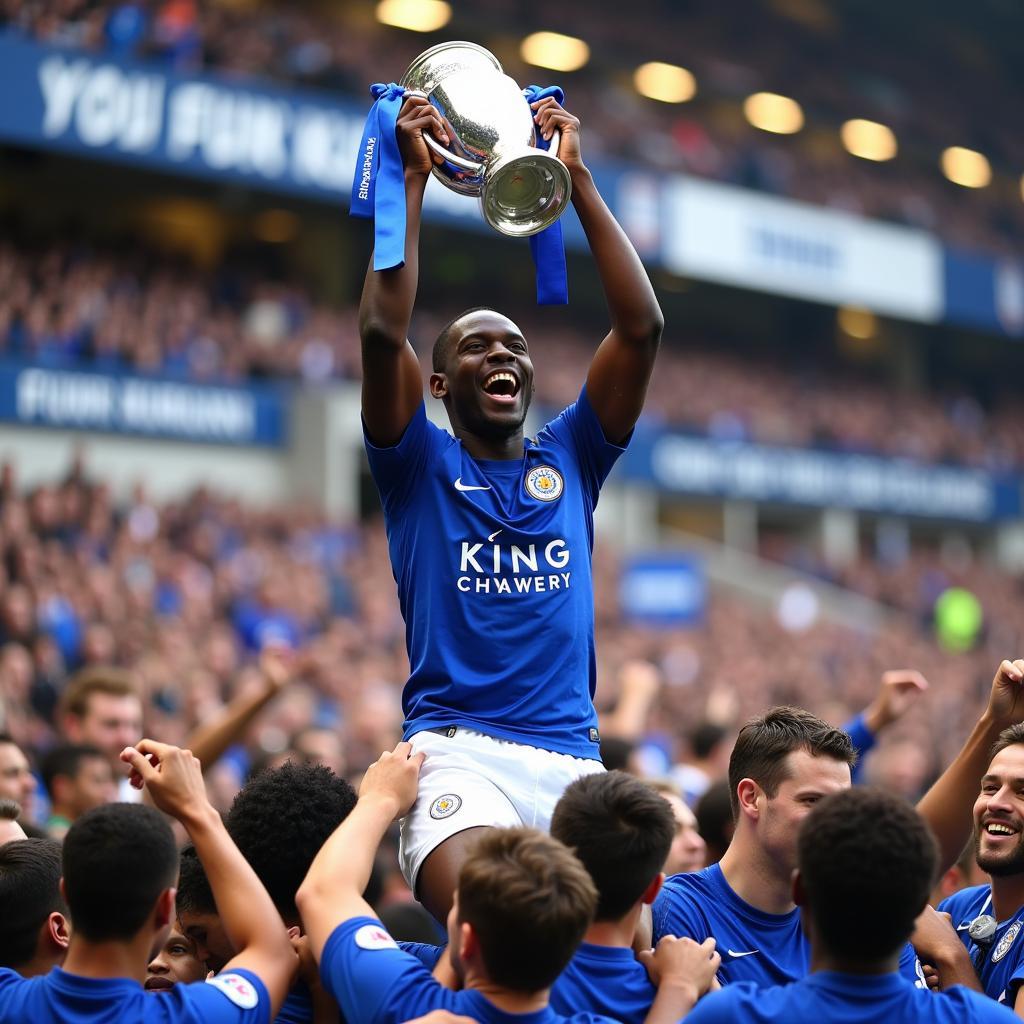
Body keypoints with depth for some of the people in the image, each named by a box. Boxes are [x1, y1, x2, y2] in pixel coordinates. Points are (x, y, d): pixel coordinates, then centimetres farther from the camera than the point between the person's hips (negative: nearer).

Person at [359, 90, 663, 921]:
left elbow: (642, 327, 7)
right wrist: (413, 178, -3)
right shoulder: (420, 464, 11)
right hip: (458, 750, -4)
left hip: (572, 757, 4)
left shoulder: (569, 460, 17)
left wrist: (578, 180, 5)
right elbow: (382, 331, -5)